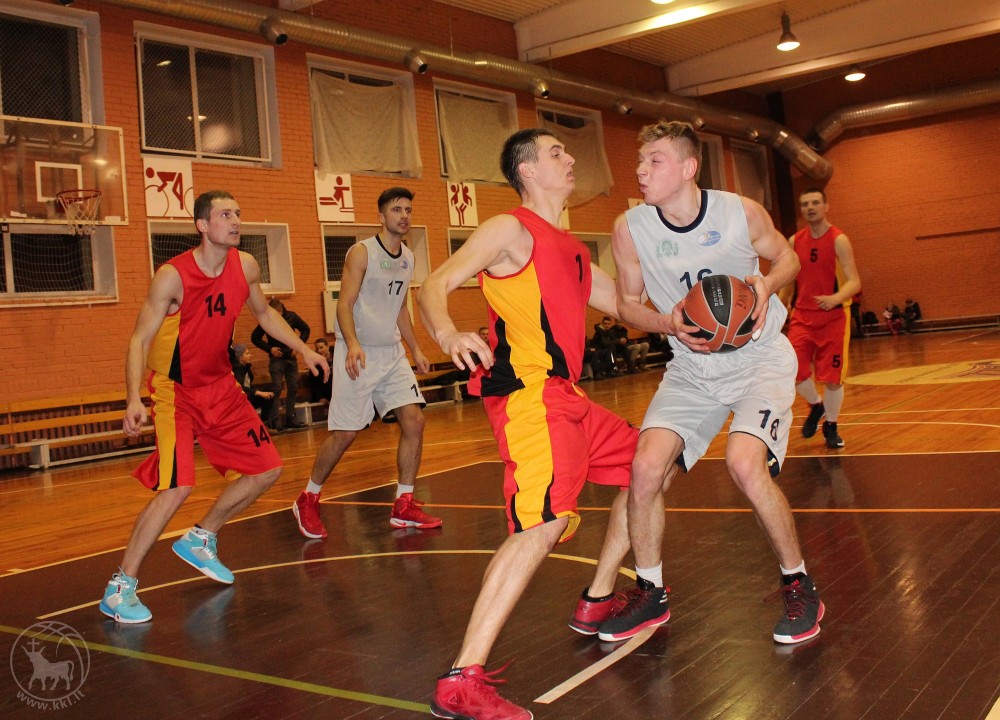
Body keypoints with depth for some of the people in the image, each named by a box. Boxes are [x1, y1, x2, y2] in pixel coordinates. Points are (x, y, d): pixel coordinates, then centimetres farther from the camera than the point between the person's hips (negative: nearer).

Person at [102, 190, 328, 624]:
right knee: (178, 486, -21)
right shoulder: (173, 276, -21)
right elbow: (139, 340, -19)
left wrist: (303, 349, 9)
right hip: (175, 390, -7)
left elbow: (264, 315, 16)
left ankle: (199, 540, 26)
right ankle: (120, 588, -5)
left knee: (267, 469, 7)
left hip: (221, 386, 7)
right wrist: (134, 400, -32)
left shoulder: (245, 266, -3)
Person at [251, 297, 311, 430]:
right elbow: (254, 338, 0)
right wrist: (269, 349, -11)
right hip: (276, 359, -4)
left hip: (291, 358, 4)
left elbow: (305, 329, 10)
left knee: (293, 388, 6)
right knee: (276, 389, -8)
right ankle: (275, 420, -5)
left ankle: (290, 419, 15)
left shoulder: (291, 316, -2)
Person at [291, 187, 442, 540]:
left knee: (414, 420, -5)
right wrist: (353, 345, -30)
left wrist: (415, 349, 19)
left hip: (393, 352, 7)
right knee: (345, 433, -3)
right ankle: (307, 501, 18)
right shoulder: (361, 252, -9)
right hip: (358, 354, -6)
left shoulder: (408, 257, 12)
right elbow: (345, 304, -15)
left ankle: (404, 506, 5)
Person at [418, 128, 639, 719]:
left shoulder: (571, 248, 23)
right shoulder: (511, 230, -3)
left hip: (565, 392, 10)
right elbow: (435, 286, -14)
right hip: (526, 389, -10)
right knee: (546, 521, -26)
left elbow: (625, 303, 29)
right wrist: (449, 336, -33)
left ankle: (597, 603, 33)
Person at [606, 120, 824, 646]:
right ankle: (651, 594, 10)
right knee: (646, 467, -14)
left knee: (745, 463, -25)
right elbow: (628, 302, 3)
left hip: (760, 357, -3)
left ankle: (798, 584, 1)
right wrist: (669, 324, -17)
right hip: (691, 366, 3)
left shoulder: (741, 212, -12)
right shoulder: (630, 229, -9)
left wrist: (767, 284, -17)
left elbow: (786, 257, 6)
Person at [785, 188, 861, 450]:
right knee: (794, 372, -6)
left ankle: (831, 426, 21)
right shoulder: (794, 241, 5)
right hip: (802, 316, 4)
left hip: (833, 317, -3)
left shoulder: (838, 240, -10)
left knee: (832, 377, -1)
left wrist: (835, 298, -37)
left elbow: (854, 282, -18)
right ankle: (816, 405, 24)